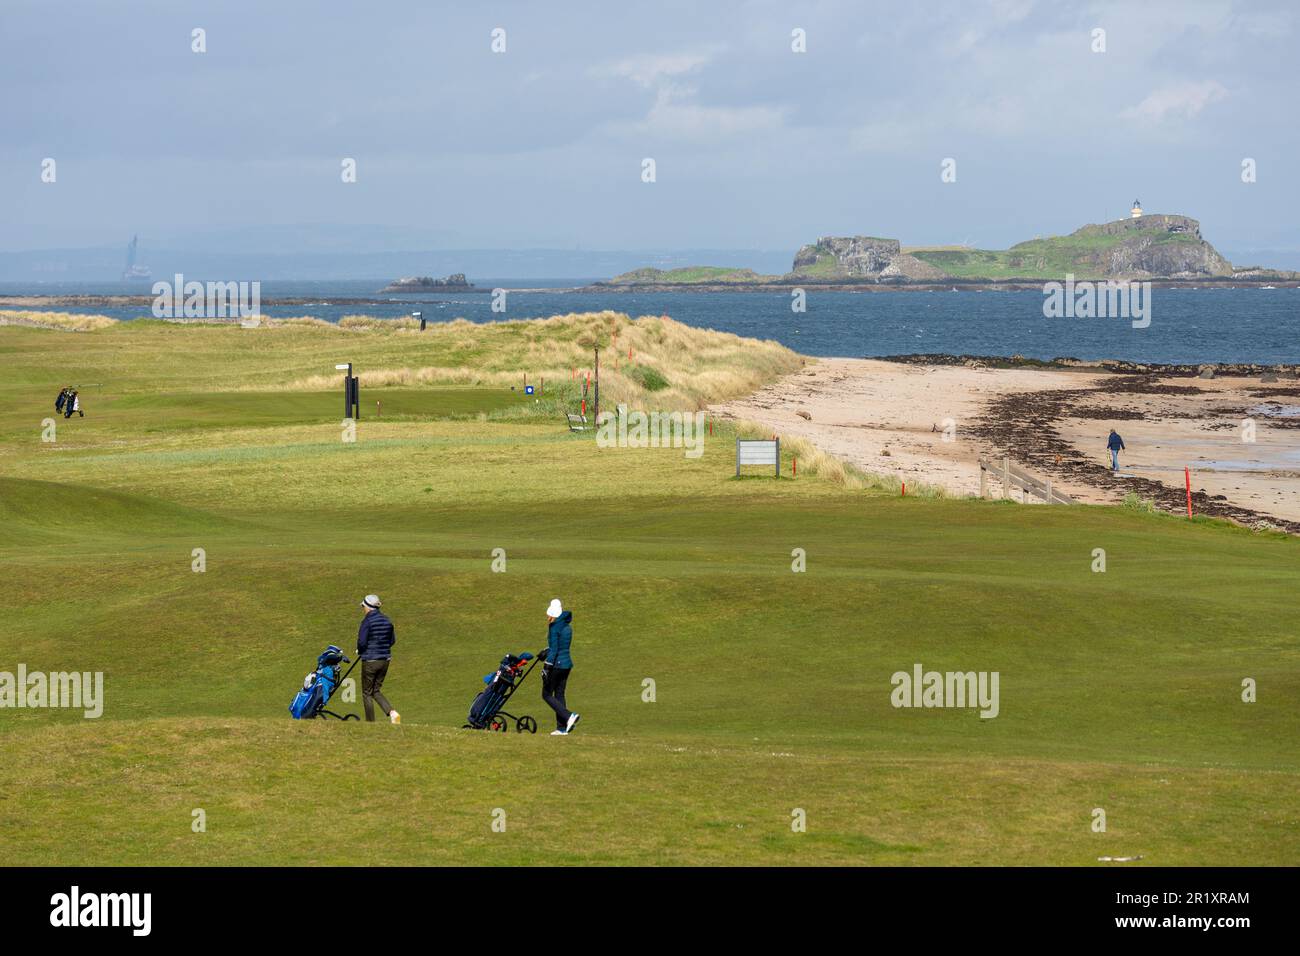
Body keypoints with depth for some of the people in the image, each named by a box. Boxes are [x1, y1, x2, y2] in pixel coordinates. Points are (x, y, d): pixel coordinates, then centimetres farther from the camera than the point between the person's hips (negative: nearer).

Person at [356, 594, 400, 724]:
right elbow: (393, 640, 12)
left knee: (367, 694, 7)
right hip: (385, 660, 6)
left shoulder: (367, 621, -14)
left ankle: (371, 724, 9)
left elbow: (362, 642, -17)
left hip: (370, 660, -6)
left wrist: (360, 651, 4)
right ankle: (392, 713, -6)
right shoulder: (387, 620, 5)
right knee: (376, 691, 17)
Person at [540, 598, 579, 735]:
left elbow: (554, 649, -19)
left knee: (547, 695, 1)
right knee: (559, 695, 13)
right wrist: (546, 652, 32)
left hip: (557, 664, -8)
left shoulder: (554, 627, -14)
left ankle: (569, 716, -14)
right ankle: (562, 728, 10)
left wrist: (547, 667, -18)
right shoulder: (567, 627, 11)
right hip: (567, 663, 8)